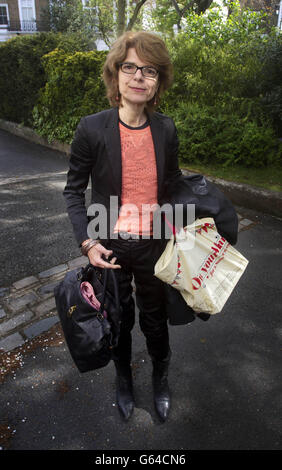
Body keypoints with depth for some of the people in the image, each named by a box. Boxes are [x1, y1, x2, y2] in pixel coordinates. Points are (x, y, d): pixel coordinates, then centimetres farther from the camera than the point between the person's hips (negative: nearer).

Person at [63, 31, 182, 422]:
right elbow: (74, 190, -6)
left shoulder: (166, 130, -5)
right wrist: (87, 242, -15)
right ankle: (123, 376, 50)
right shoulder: (92, 129, -14)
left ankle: (161, 377, 50)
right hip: (110, 247, -1)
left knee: (155, 317, 20)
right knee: (119, 318, 20)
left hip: (154, 246, 2)